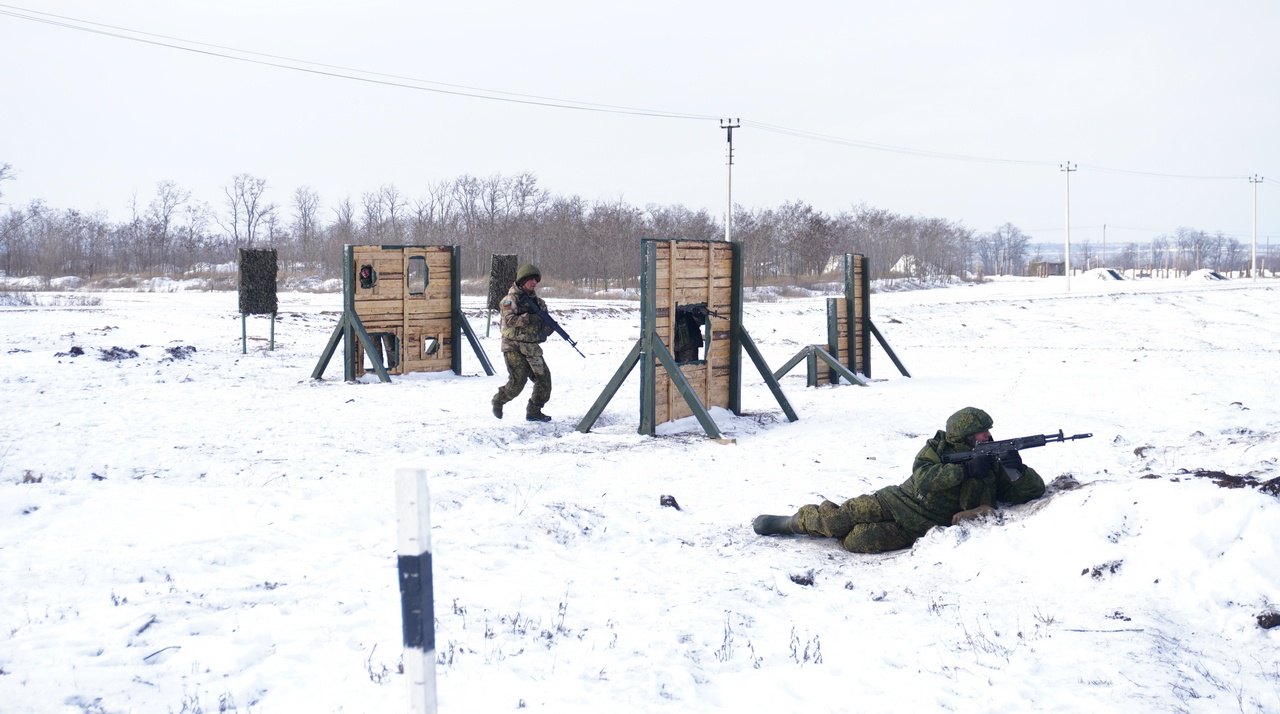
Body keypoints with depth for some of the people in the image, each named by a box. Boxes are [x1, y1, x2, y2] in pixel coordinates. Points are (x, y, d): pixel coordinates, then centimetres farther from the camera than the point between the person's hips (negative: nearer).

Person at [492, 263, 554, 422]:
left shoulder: (537, 301, 14)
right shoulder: (511, 299, -6)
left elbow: (546, 324, 16)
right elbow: (509, 320, -21)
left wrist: (547, 329, -8)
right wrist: (529, 318, -27)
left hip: (532, 348, 7)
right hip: (513, 347, -7)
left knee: (544, 377, -1)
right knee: (518, 380, -14)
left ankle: (534, 411, 11)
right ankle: (498, 401, 13)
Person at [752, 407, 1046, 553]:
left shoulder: (992, 465, 0)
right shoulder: (938, 447, -4)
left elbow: (1034, 490, -2)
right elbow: (923, 479, -21)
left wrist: (1016, 469, -23)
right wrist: (965, 470, -26)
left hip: (918, 531, 0)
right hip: (895, 502, 0)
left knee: (857, 541, -23)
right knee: (837, 519, -12)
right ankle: (796, 520, 22)